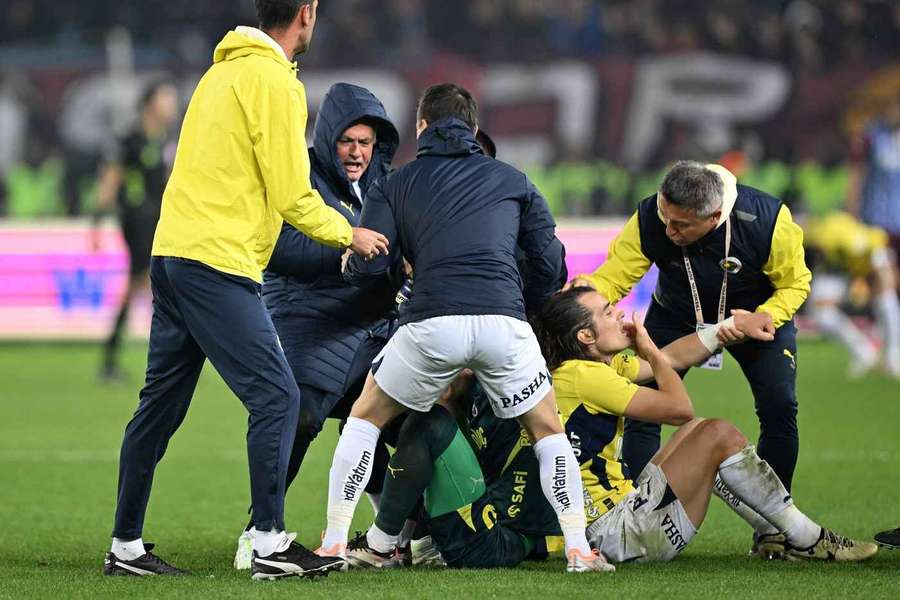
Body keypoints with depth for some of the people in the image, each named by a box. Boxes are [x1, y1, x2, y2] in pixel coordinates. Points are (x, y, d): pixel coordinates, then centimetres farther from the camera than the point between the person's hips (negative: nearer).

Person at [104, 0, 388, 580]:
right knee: (276, 396, -8)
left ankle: (126, 546, 16)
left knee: (160, 405, 12)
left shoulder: (224, 70, 18)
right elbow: (292, 196, -10)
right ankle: (271, 544, -11)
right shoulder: (274, 81, -9)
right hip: (218, 264, -9)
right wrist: (349, 234, 6)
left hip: (171, 254, 9)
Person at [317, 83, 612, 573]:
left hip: (432, 324, -1)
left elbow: (368, 269, 8)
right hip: (504, 321, 1)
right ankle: (578, 548, 11)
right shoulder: (512, 181, 23)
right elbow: (549, 267, 20)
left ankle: (335, 542, 15)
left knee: (365, 420, 21)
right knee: (548, 432, 22)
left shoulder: (394, 186, 19)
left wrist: (351, 261, 31)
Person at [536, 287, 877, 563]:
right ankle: (806, 539, 0)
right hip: (617, 534, -11)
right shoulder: (583, 376, -18)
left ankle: (773, 534, 19)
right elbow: (680, 408, -15)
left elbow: (673, 357, 22)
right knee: (720, 435, -11)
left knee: (696, 431, 22)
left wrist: (734, 325, 16)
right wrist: (649, 351, -1)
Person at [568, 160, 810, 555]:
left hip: (759, 314, -1)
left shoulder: (767, 220, -35)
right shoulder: (648, 220, -33)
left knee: (779, 409, -13)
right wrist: (587, 288, -50)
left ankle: (771, 523, 1)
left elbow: (795, 282, -19)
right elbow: (614, 276, -27)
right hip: (676, 316, 1)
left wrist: (765, 318, -37)